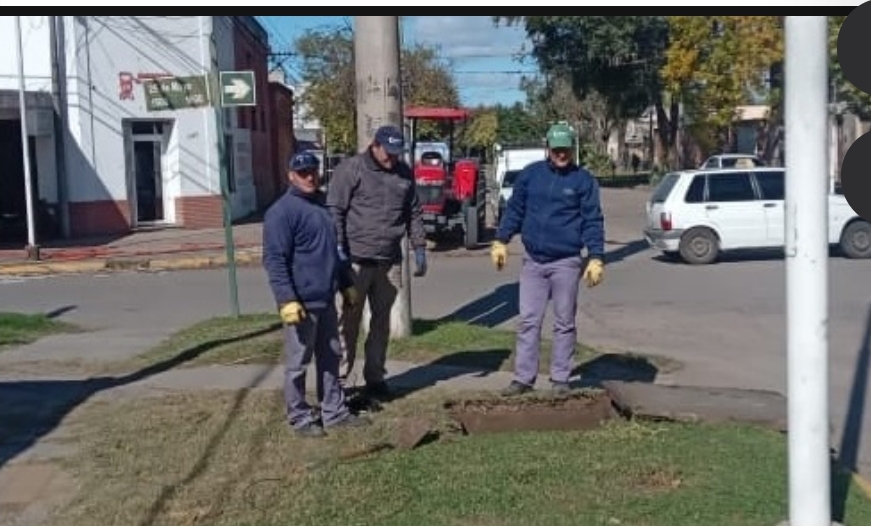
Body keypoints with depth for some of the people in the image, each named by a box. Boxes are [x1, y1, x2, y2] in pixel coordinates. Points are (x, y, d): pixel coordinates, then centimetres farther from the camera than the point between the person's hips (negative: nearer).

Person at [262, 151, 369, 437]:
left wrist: (347, 284, 24)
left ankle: (335, 411, 26)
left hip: (326, 301, 9)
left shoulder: (322, 205, 14)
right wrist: (286, 300, -24)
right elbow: (274, 260, -18)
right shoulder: (282, 211, -13)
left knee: (331, 358, 15)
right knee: (298, 363, 3)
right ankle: (300, 417, 14)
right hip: (302, 303, -9)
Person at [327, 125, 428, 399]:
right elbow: (334, 211, -9)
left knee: (381, 321, 11)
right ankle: (339, 377, 10)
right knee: (349, 320, 1)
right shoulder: (351, 169, -7)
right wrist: (338, 251, -15)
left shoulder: (404, 172, 10)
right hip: (356, 260, -5)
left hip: (390, 261, 5)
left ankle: (375, 377, 22)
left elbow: (414, 213, 16)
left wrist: (419, 248, 12)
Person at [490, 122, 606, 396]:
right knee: (528, 321, 4)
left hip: (566, 263, -2)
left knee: (564, 323, 6)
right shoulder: (530, 174, 5)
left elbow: (593, 222, -4)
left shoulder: (584, 180, -2)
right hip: (533, 260, 3)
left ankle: (560, 379, 16)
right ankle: (523, 378, 11)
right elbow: (514, 209, 11)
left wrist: (596, 258, -12)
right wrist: (501, 241, 4)